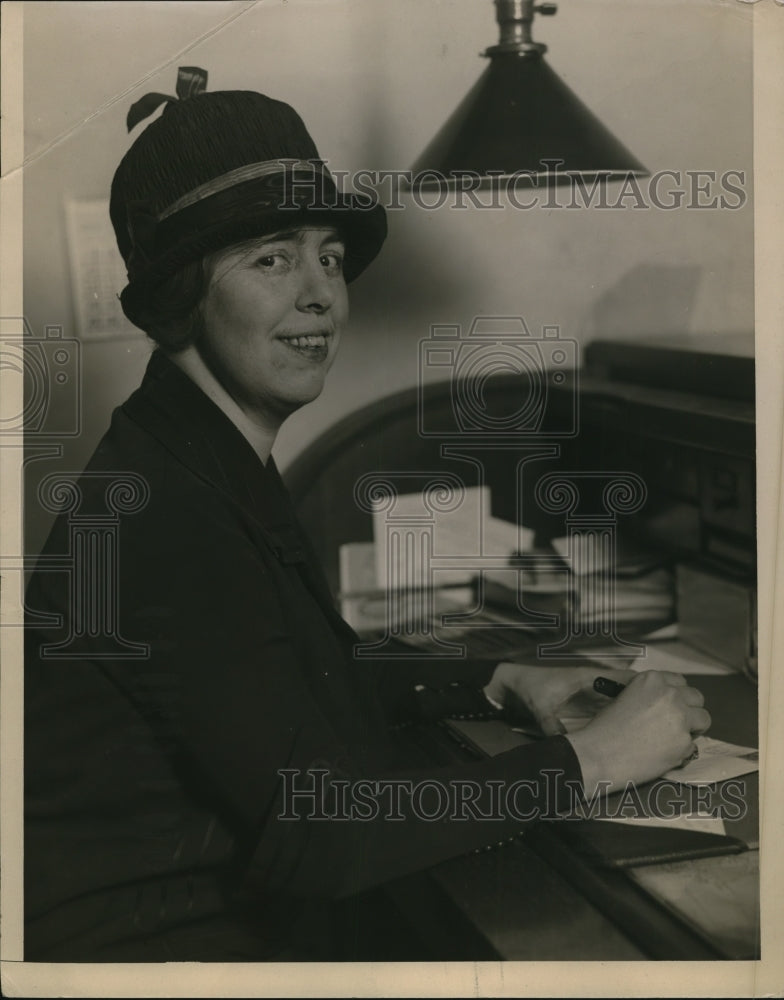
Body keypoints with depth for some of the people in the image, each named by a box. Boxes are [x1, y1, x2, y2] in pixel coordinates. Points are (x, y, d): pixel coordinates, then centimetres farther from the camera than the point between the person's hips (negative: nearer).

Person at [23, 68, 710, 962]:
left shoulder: (215, 470, 5)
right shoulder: (162, 511, -24)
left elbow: (315, 688, 15)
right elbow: (316, 829, -24)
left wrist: (501, 683, 3)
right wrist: (589, 762, -18)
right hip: (158, 951, -8)